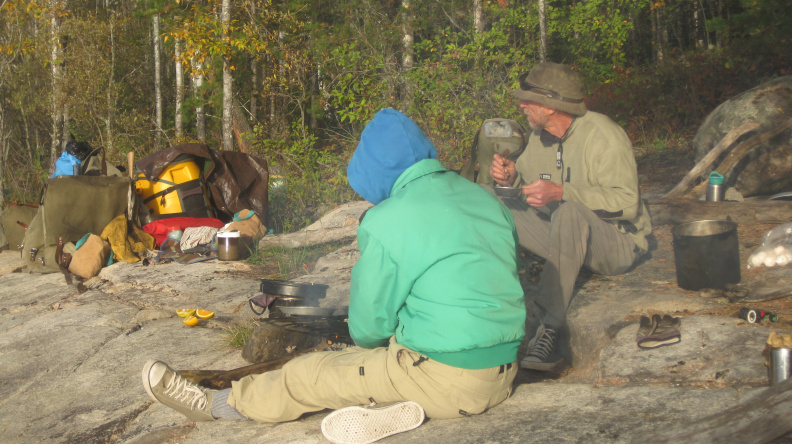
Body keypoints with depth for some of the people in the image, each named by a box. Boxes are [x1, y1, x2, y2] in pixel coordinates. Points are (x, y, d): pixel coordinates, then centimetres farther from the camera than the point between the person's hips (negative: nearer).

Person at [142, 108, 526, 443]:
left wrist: (371, 340, 19)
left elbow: (368, 326, -5)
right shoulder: (486, 199, 8)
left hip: (447, 379, -7)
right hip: (502, 371, 8)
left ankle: (216, 405, 22)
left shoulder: (387, 223, -14)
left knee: (312, 374, 7)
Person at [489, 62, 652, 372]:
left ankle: (550, 329, -41)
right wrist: (510, 175, -10)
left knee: (570, 213, -41)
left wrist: (562, 193, -36)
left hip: (617, 243, -7)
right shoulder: (540, 135, 4)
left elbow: (626, 202, -26)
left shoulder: (604, 136, -19)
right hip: (564, 233, 8)